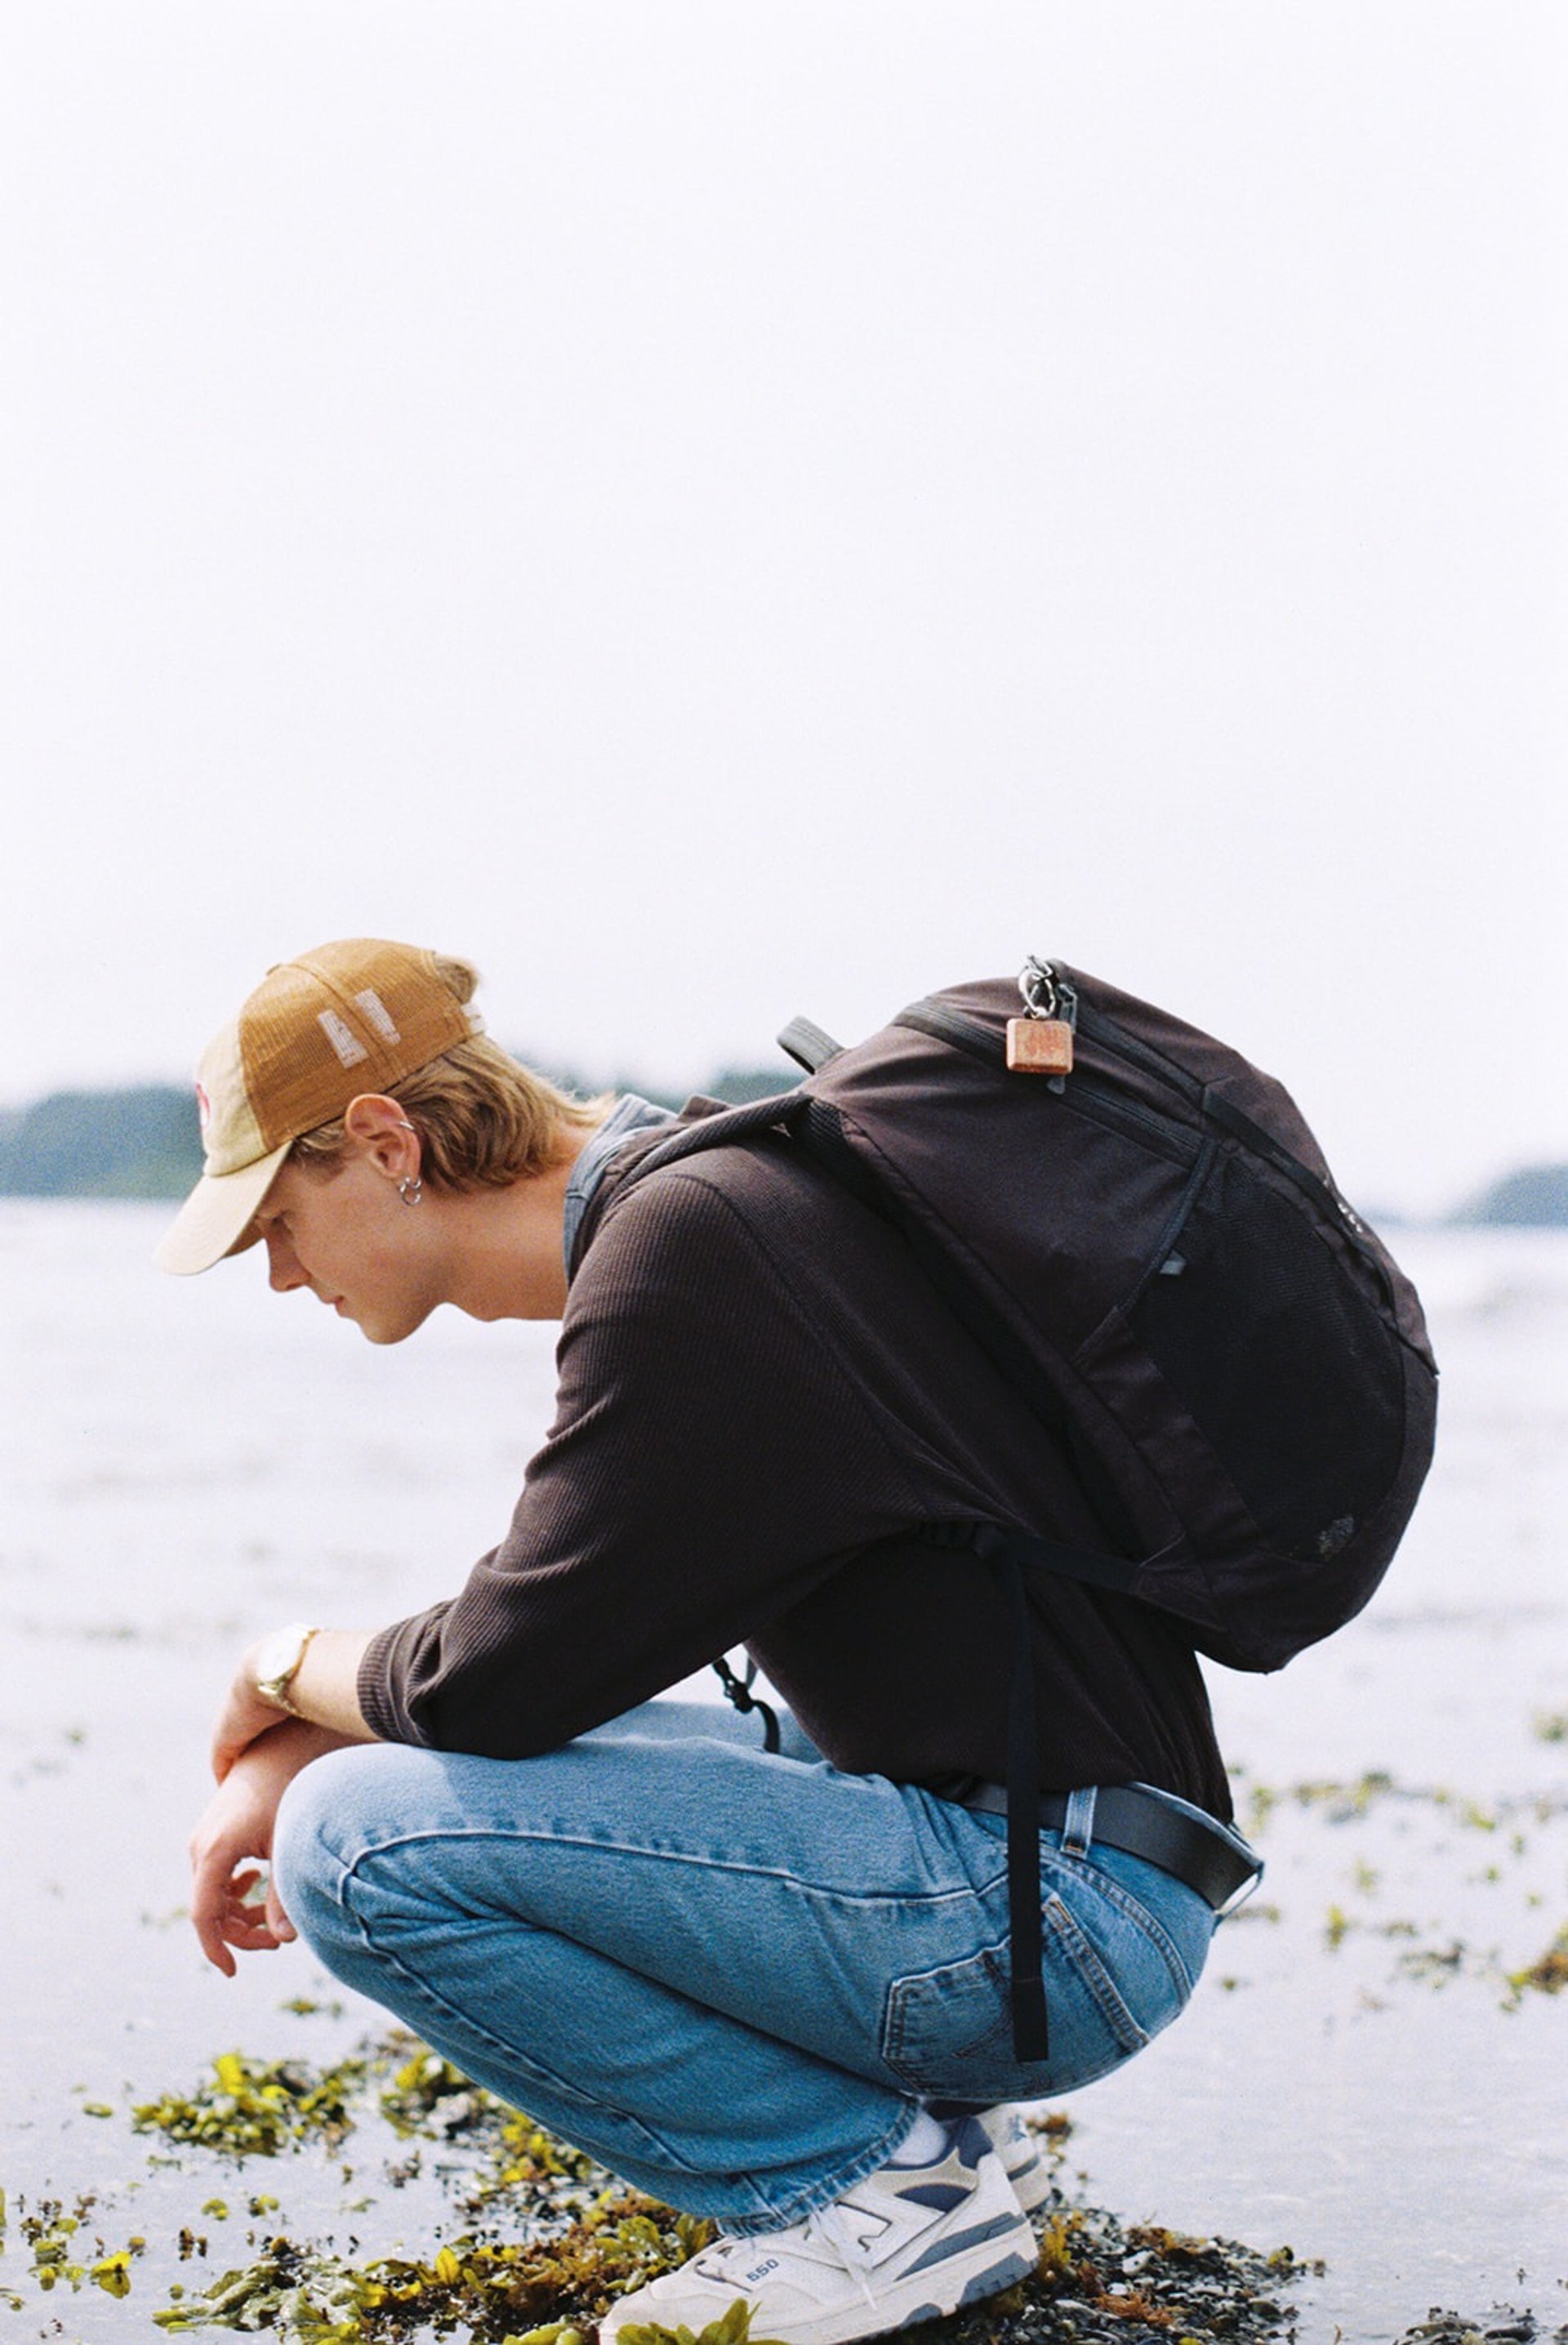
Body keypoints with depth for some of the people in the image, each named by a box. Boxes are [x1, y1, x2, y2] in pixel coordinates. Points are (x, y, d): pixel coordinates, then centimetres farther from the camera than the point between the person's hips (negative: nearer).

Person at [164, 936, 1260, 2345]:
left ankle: (880, 2189, -4)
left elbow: (494, 1683, -17)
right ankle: (930, 2125, 15)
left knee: (366, 1847, -16)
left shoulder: (682, 1249, -17)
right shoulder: (685, 1201, 13)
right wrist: (294, 1749, 11)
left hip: (1060, 1906, -10)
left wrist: (287, 1670, 4)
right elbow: (551, 1632, 21)